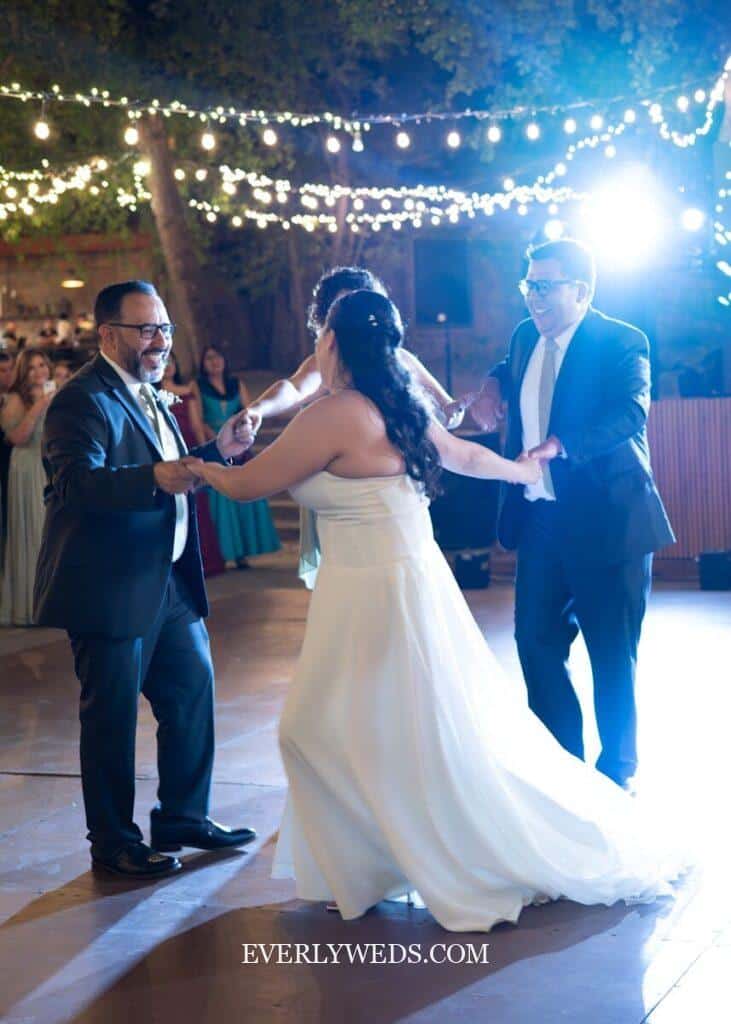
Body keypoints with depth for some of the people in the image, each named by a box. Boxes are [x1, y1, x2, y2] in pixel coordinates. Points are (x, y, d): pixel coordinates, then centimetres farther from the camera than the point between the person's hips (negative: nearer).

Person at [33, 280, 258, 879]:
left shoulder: (146, 396, 15)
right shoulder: (83, 401, -16)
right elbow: (76, 482, -30)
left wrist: (217, 450, 7)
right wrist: (153, 478, -44)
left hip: (167, 581, 9)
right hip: (111, 589, -9)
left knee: (193, 689, 15)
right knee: (113, 716, 2)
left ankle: (183, 818, 31)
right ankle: (114, 843, 16)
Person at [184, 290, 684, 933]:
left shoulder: (335, 416, -17)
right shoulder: (400, 412, 8)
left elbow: (248, 485, -9)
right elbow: (465, 455, 25)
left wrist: (203, 469, 13)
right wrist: (524, 471, 45)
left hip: (377, 597, -9)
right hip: (404, 584, 9)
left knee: (429, 744, 1)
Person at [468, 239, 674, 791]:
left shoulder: (623, 343, -13)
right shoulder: (526, 336, 8)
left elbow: (630, 415, -28)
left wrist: (558, 445, -41)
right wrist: (494, 386, 9)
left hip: (606, 519, -6)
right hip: (541, 518, 7)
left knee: (613, 654, 4)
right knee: (536, 642, 11)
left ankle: (618, 772, 22)